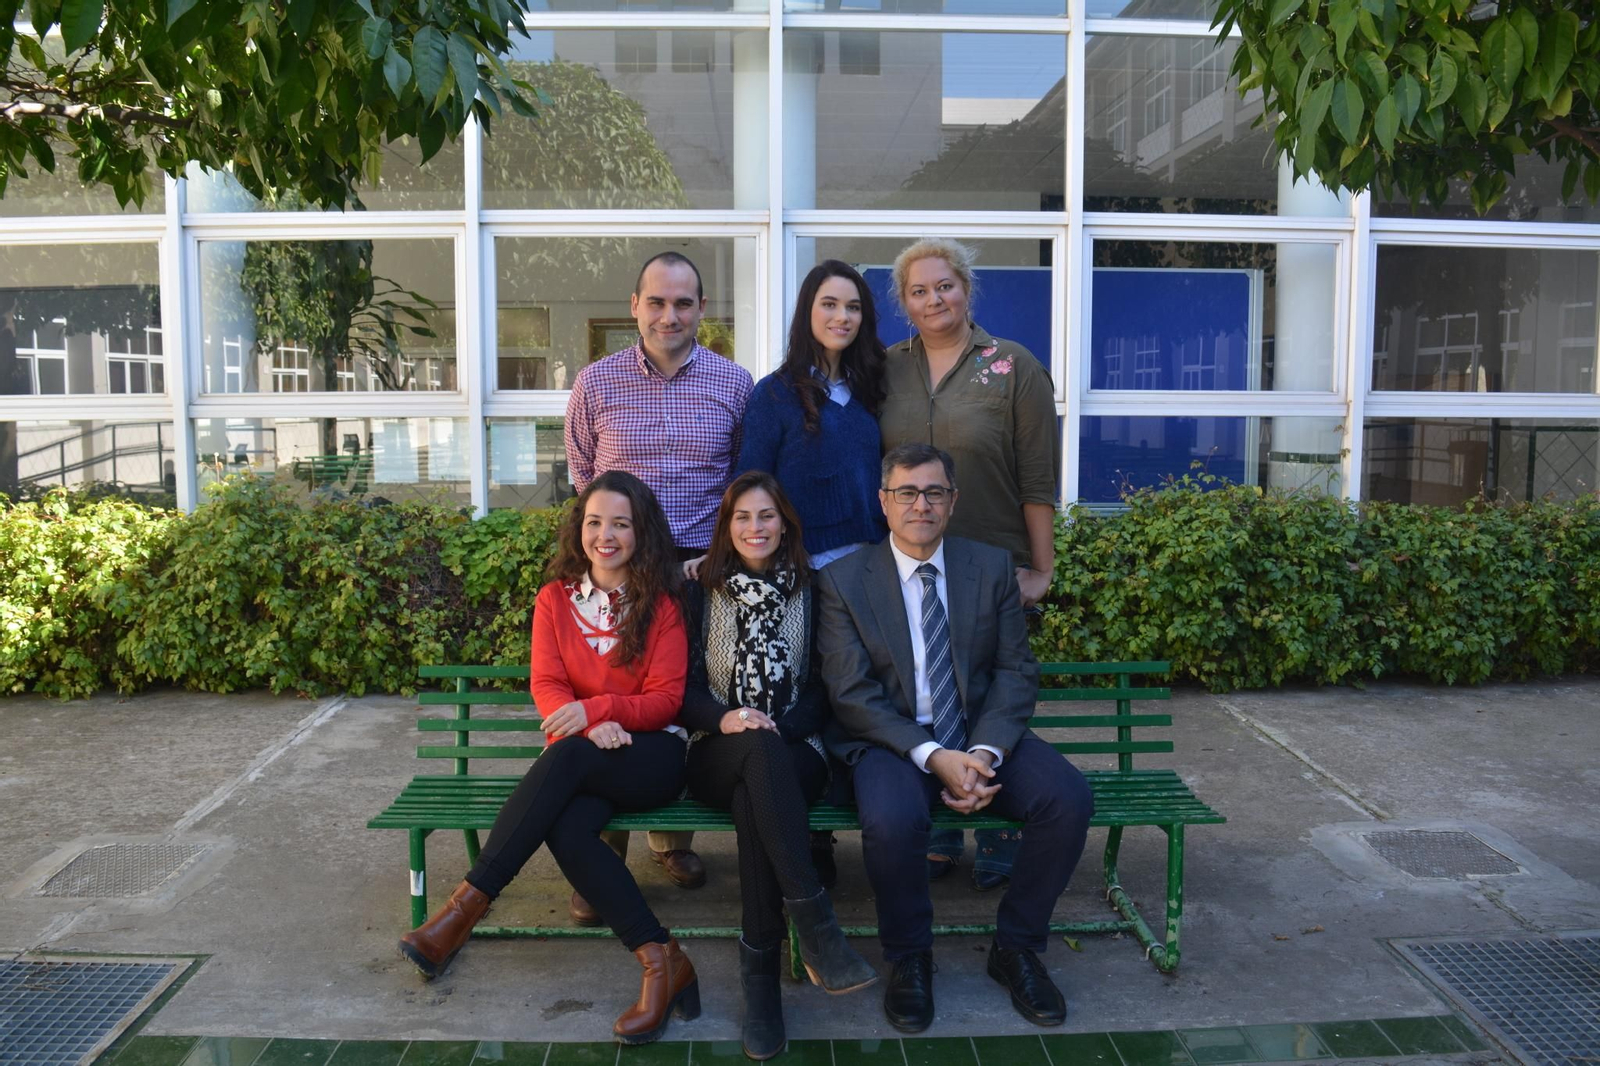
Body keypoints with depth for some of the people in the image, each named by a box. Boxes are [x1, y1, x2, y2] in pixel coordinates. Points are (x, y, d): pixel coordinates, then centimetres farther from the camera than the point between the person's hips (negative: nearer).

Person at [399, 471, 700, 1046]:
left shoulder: (661, 603, 4)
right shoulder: (555, 599, 10)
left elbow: (666, 698, -2)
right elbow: (546, 685, 1)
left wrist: (595, 708, -20)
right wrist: (592, 726, -21)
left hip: (650, 753, -2)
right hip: (580, 760, 2)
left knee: (568, 757, -35)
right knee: (565, 828, -32)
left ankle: (465, 908, -30)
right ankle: (663, 964, -30)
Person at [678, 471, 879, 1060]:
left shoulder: (811, 593, 11)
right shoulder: (700, 593, 12)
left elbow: (824, 688, 6)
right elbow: (684, 687, 5)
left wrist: (779, 726, -12)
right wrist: (725, 718, -16)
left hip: (793, 753, 0)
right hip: (719, 754, 0)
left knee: (754, 800, -37)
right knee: (760, 752, -38)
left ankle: (760, 969, -30)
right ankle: (815, 924, -42)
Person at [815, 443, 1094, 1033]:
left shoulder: (992, 568, 6)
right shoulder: (843, 580, -2)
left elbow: (1016, 671, 1)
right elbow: (852, 694, -8)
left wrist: (985, 752, -17)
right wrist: (932, 757, -21)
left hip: (983, 735, 3)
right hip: (891, 740, -3)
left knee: (1069, 797, -22)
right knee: (891, 820, -34)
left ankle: (1015, 946, 2)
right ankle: (908, 957, -4)